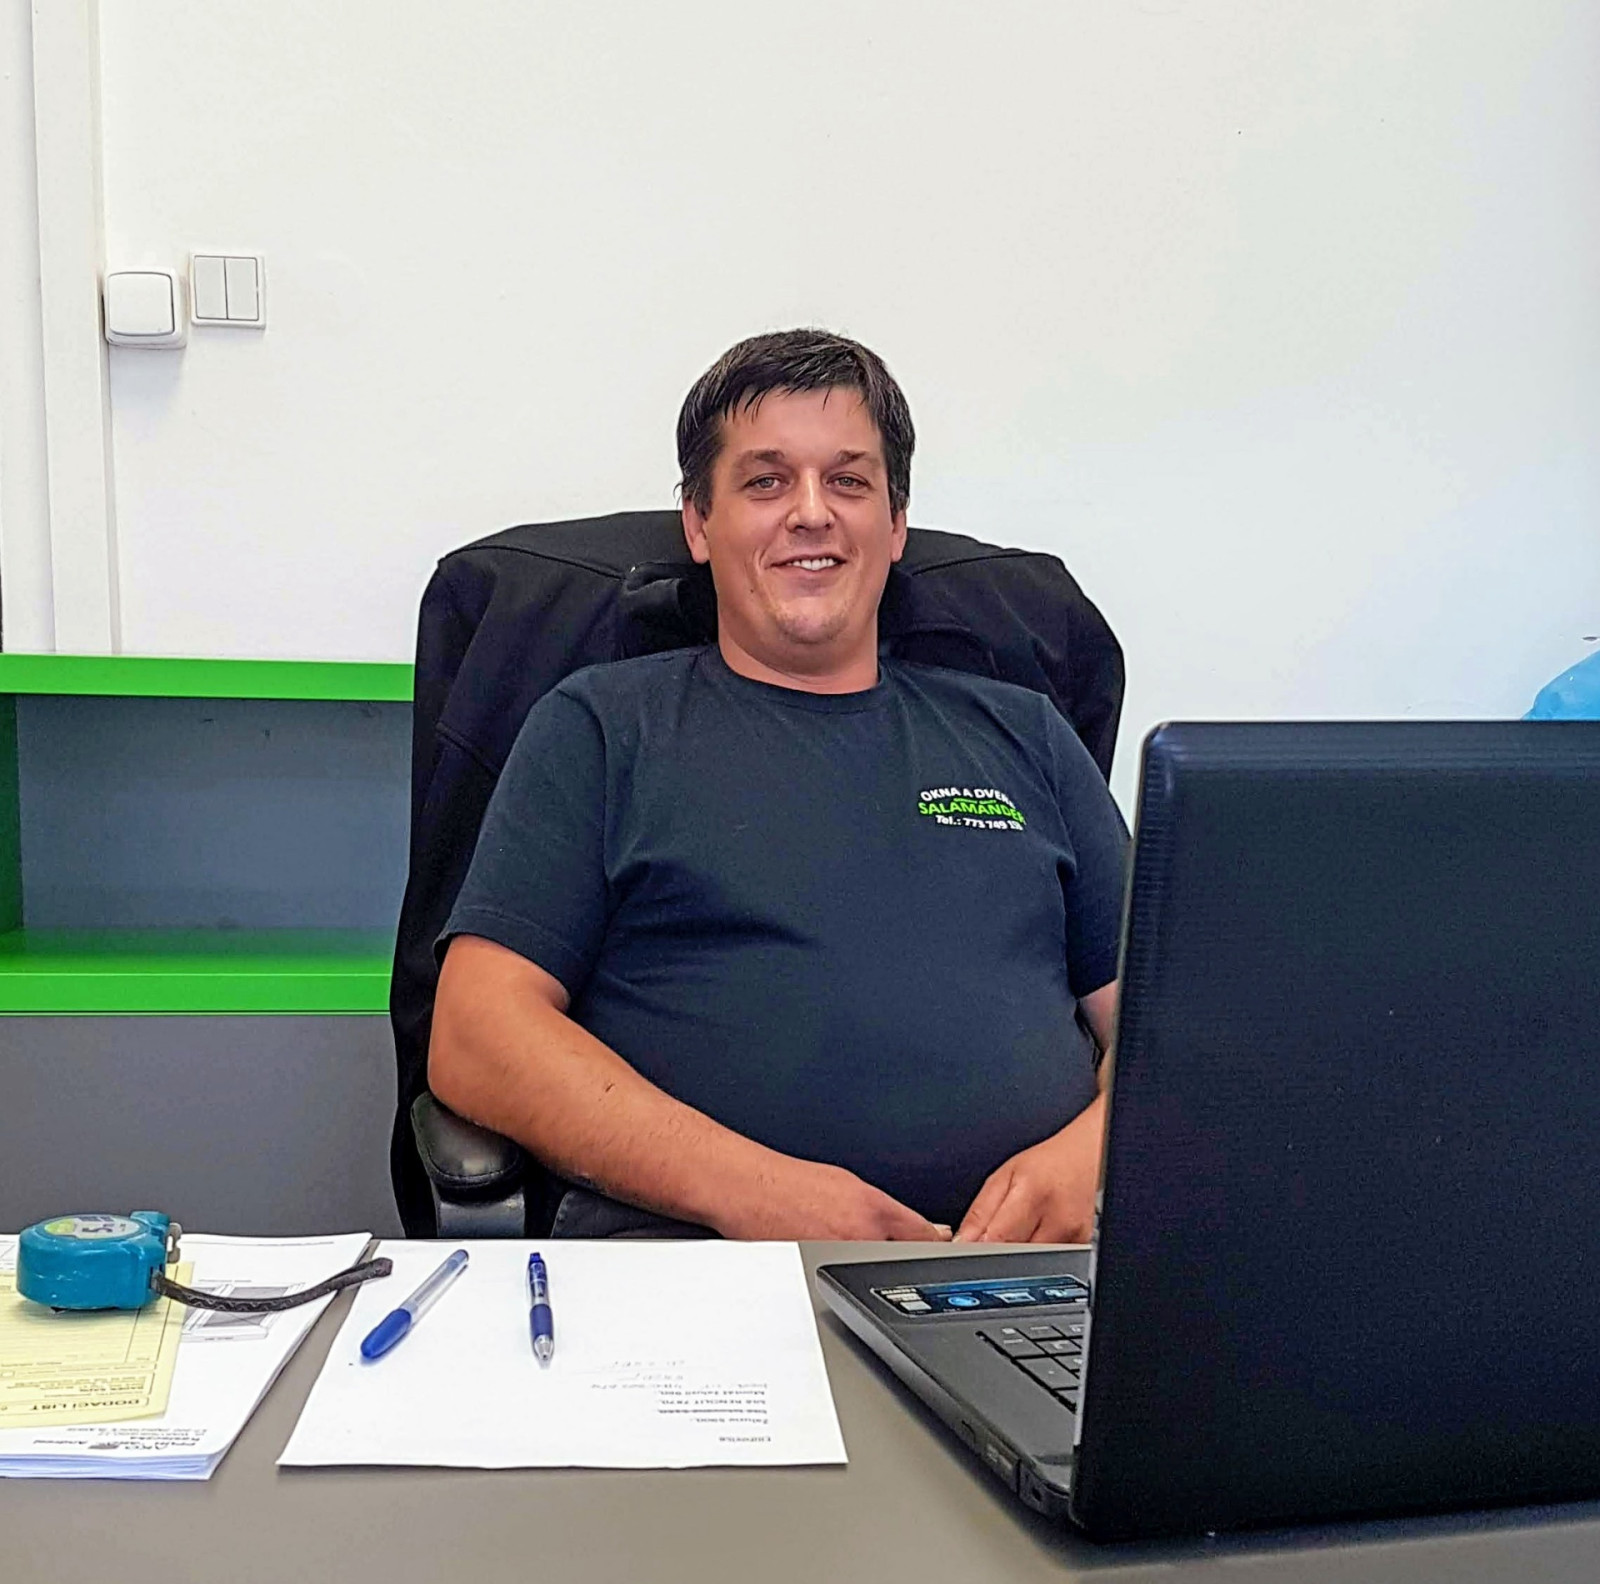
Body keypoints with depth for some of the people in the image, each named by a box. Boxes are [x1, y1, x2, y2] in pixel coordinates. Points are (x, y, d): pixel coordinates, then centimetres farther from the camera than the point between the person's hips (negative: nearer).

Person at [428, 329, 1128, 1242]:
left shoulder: (1022, 735, 23)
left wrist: (1085, 1156, -6)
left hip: (1027, 1266, 3)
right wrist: (748, 1189, -12)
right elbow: (478, 1037, 2)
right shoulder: (603, 728, 13)